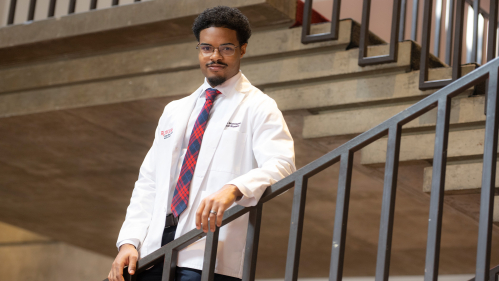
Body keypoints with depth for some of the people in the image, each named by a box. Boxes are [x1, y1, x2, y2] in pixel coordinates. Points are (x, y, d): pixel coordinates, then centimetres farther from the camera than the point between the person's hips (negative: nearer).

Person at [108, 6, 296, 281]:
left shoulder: (257, 108, 4)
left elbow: (281, 165, -13)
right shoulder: (174, 111, 22)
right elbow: (148, 182, 18)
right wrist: (129, 241, 3)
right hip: (154, 248, 5)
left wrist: (233, 189, -32)